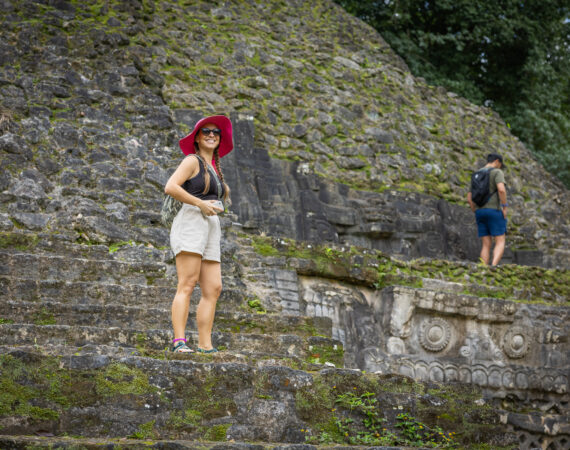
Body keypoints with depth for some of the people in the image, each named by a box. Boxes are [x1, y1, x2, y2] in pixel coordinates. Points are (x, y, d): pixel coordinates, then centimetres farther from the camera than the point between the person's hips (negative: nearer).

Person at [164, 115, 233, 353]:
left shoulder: (214, 168, 27)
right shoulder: (192, 161, 3)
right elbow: (170, 187, -11)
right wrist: (201, 204, -13)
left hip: (210, 227, 8)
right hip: (190, 222, -8)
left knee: (213, 289, -2)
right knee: (187, 285, -18)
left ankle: (205, 345, -5)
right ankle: (179, 341, -25)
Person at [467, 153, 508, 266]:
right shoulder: (497, 172, -4)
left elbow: (469, 199, 16)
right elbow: (501, 189, -23)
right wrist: (504, 208, -13)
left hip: (481, 212, 6)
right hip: (494, 212, -6)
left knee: (486, 245, 6)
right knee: (500, 243, -4)